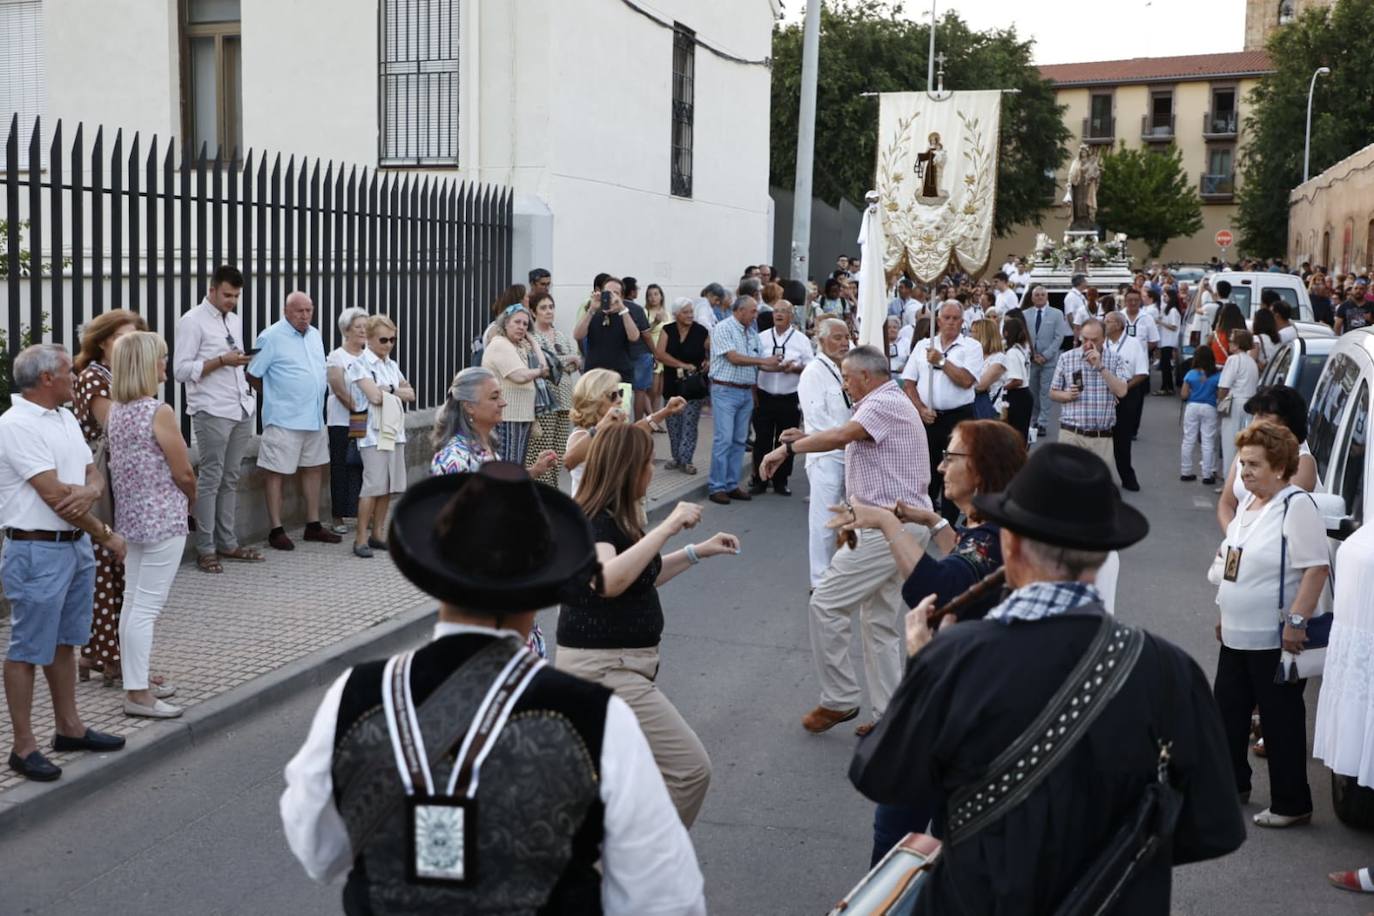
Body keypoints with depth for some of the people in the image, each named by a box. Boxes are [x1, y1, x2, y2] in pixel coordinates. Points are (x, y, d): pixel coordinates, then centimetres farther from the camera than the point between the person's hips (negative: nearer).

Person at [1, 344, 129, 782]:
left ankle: (69, 727, 29)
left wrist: (89, 491, -15)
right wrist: (107, 536, -11)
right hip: (37, 552, -9)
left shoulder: (65, 417, 12)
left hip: (76, 545, 9)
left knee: (65, 642, 18)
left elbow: (93, 474, 11)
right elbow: (54, 496, -19)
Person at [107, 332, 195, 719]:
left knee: (133, 602, 15)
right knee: (147, 607, -4)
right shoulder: (159, 412, -17)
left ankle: (137, 680, 25)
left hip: (131, 516, 8)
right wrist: (191, 500, 7)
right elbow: (184, 473, -14)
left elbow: (118, 464, 10)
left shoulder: (115, 411, 6)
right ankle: (137, 694, 0)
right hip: (162, 519, -8)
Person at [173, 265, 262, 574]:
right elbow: (181, 370, -10)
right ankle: (205, 549, 1)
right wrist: (221, 360, -18)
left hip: (241, 410, 7)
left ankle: (227, 543, 15)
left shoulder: (235, 321, 17)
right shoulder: (192, 321, -5)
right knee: (210, 480, -4)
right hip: (211, 413, -7)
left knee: (231, 480, 9)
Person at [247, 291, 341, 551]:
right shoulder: (271, 337, -10)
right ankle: (276, 530, 4)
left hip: (314, 418, 8)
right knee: (276, 472, -1)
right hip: (284, 420, -8)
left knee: (313, 468, 12)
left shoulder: (314, 335, 12)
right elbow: (253, 375, -8)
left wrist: (317, 400, 15)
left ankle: (313, 525, 22)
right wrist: (275, 397, 3)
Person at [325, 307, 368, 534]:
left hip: (369, 422, 4)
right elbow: (340, 390, -11)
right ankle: (339, 517, 5)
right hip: (343, 422, -4)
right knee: (342, 468, -1)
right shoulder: (336, 357, -1)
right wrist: (358, 410, -18)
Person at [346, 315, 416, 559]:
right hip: (374, 433, -7)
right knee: (373, 485, -11)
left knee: (388, 486, 6)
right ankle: (361, 538, -5)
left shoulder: (391, 365, 16)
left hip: (395, 431, 7)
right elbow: (374, 396, -16)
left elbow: (410, 394, 11)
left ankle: (377, 534, 14)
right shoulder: (361, 364, -5)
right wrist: (396, 390, 1)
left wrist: (387, 389, -4)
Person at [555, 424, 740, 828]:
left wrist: (698, 551, 23)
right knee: (689, 768, -11)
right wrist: (668, 527, -35)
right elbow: (608, 581, -38)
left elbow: (640, 576, 26)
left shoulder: (614, 518, 11)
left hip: (619, 664, 10)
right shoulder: (592, 521, -18)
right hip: (602, 668, -10)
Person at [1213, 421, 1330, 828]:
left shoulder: (1296, 505, -18)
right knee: (1227, 710, 17)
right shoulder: (1248, 502, 10)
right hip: (1237, 634, 9)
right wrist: (1225, 614, 20)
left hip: (1275, 639, -9)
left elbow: (1317, 567, -22)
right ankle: (1231, 784, 34)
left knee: (1281, 721, 2)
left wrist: (1296, 620, -25)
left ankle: (1291, 805, 15)